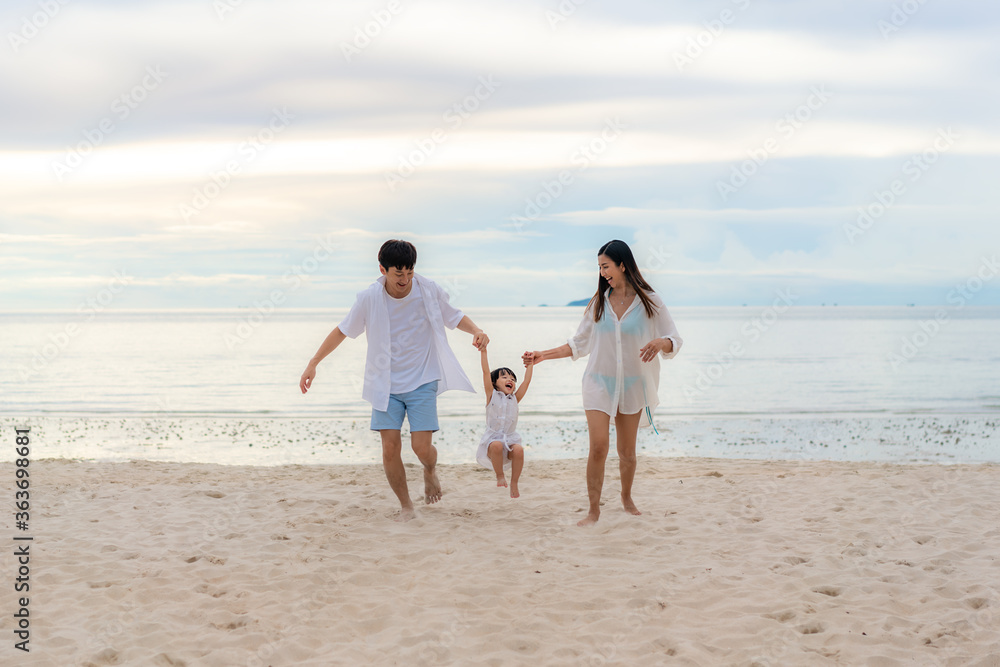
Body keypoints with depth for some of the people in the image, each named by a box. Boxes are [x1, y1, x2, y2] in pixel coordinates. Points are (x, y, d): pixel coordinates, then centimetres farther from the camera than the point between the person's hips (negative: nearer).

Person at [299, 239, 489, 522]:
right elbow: (343, 330, 1)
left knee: (421, 447, -10)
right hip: (386, 384, 1)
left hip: (422, 381, -1)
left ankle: (430, 471, 27)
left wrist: (476, 331, -15)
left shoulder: (428, 291, -9)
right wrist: (313, 364, 0)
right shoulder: (369, 298, -10)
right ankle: (405, 505, 14)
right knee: (390, 448, -6)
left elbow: (455, 317, 6)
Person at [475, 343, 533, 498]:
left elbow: (526, 382, 13)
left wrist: (529, 366, 14)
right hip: (493, 437, -3)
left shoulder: (514, 399, 15)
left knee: (518, 449, -28)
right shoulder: (492, 396, 6)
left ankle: (514, 484, -15)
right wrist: (483, 352, -5)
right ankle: (500, 476, -12)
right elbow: (486, 373, 0)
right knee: (497, 446, -36)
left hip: (510, 438, 3)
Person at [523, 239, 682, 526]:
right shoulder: (599, 303, 6)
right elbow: (579, 344, 12)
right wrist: (544, 355, 4)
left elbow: (674, 341, -3)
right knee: (598, 447, -13)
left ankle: (626, 497, 35)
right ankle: (594, 510, -7)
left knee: (627, 451, 9)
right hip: (599, 382, 1)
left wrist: (659, 343, -26)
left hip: (633, 385, -1)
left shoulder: (649, 301, -2)